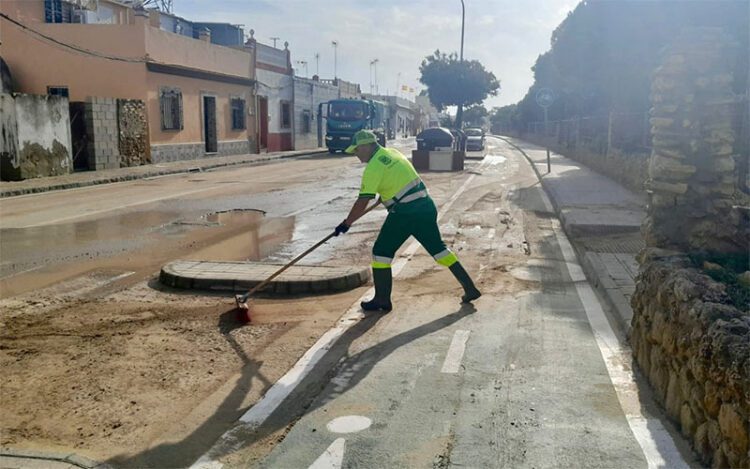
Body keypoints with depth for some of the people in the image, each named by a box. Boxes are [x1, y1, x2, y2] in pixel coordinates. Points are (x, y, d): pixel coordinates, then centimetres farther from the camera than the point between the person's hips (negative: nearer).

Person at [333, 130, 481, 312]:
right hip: (426, 206, 8)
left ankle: (382, 300, 8)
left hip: (404, 213, -8)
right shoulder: (392, 152, 14)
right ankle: (470, 288, 17)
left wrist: (346, 223, -5)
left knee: (382, 252, 4)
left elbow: (362, 202, -13)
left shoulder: (373, 167, -10)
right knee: (438, 249, 16)